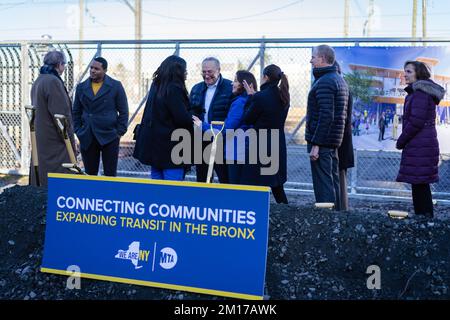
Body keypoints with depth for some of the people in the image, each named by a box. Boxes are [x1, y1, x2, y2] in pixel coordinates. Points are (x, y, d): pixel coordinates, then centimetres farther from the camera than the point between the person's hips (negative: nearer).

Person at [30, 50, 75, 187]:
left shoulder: (38, 81, 14)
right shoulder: (53, 81, -16)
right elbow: (61, 114, -18)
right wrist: (70, 139, -10)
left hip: (39, 138, 10)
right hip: (54, 140, -10)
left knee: (40, 175, 14)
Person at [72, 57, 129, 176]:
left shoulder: (116, 86, 0)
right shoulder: (81, 87, 9)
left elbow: (123, 111, 1)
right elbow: (76, 112, 14)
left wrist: (119, 132, -5)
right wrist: (78, 131, 6)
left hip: (109, 137, -3)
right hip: (87, 138, 3)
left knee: (110, 174, 3)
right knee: (90, 174, 8)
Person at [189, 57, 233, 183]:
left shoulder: (230, 88, -7)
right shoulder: (196, 89, 14)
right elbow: (190, 111, 17)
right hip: (200, 142, 6)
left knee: (225, 178, -1)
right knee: (201, 179, 15)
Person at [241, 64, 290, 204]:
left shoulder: (260, 97, -16)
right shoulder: (283, 97, 7)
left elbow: (247, 119, -6)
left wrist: (250, 97, 3)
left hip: (261, 146, -8)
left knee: (256, 185, -1)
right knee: (276, 184, 18)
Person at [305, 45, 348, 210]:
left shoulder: (324, 82, -14)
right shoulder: (340, 80, 18)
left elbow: (326, 116, -22)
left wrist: (316, 144, -21)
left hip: (321, 142, -10)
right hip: (334, 142, 10)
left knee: (323, 184, -7)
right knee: (333, 182, 15)